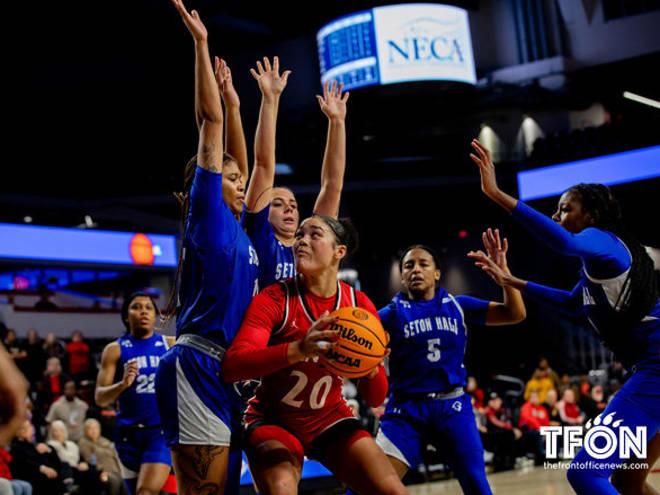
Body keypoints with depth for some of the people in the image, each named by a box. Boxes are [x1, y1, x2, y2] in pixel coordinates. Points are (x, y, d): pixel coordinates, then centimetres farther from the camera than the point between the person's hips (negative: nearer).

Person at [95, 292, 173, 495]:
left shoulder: (171, 345, 7)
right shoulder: (115, 349, 5)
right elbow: (99, 398, -1)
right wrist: (123, 384, -19)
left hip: (162, 432, -2)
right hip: (129, 434, 2)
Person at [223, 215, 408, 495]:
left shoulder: (360, 307, -5)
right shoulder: (274, 299, -14)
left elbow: (375, 399, -2)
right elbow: (231, 366, -30)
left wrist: (371, 369, -27)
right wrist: (298, 350, -45)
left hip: (329, 419, 3)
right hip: (273, 419, -3)